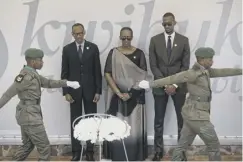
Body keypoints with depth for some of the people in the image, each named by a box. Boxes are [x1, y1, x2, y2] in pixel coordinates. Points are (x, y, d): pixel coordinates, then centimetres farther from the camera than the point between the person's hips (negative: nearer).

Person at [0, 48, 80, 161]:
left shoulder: (32, 74, 11)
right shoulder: (26, 75, -18)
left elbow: (48, 83, 16)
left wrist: (67, 83, 9)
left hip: (28, 115, 10)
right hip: (30, 116, -10)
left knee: (27, 146, 21)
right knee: (45, 147, 0)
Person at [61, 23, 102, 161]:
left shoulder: (93, 47, 1)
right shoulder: (67, 49, 3)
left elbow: (98, 71, 0)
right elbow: (65, 72, 3)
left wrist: (98, 91, -5)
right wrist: (66, 91, -4)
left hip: (90, 89, 0)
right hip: (74, 90, 0)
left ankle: (90, 151, 14)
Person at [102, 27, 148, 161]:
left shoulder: (139, 53, 1)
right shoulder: (113, 53, 2)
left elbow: (143, 76, -2)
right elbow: (107, 74, -3)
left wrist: (130, 93, -11)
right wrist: (119, 93, -13)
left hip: (135, 96, 0)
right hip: (117, 95, 0)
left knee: (134, 126, 2)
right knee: (117, 126, 2)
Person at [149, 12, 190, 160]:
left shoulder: (184, 40, 0)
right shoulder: (155, 40, 1)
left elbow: (185, 66, -3)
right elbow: (153, 65, -3)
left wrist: (175, 84, -12)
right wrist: (165, 84, -12)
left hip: (179, 86, 0)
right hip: (160, 86, 0)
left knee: (182, 119, 8)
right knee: (158, 121, 6)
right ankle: (159, 150, 18)